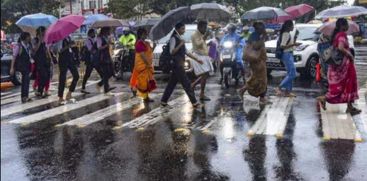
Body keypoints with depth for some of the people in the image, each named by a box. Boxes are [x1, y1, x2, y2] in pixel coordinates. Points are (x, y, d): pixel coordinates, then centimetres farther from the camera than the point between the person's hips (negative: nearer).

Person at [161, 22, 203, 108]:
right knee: (186, 83, -6)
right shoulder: (173, 38, -8)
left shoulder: (180, 39, 16)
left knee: (172, 83, 11)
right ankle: (194, 102, -3)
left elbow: (186, 52, 19)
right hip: (177, 64, -9)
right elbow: (172, 51, -17)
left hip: (180, 64, 9)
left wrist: (196, 59, 17)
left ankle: (163, 101, 17)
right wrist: (180, 44, -23)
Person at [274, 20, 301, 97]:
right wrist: (293, 44, -21)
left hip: (290, 54, 10)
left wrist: (293, 42, 10)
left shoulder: (288, 34, 15)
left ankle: (288, 91, 15)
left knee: (290, 74, 11)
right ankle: (279, 88, -7)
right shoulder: (286, 34, -15)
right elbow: (282, 46, -21)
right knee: (292, 74, -10)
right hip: (287, 55, -10)